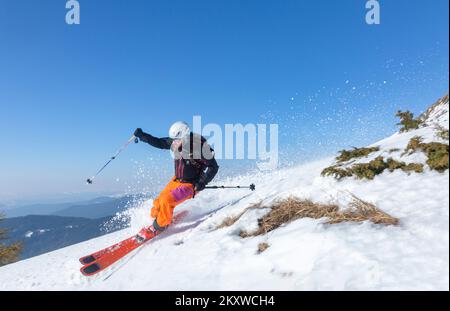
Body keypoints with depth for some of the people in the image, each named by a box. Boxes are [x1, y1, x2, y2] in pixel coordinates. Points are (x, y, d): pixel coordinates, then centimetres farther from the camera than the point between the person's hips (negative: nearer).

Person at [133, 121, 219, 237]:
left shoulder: (199, 146, -26)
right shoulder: (175, 142, -9)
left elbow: (213, 167, -19)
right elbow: (159, 143, 7)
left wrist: (202, 183, -25)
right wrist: (142, 135, -2)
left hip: (191, 185, -6)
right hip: (176, 180, 7)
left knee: (166, 201, -19)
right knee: (158, 203, 2)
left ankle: (159, 227, 5)